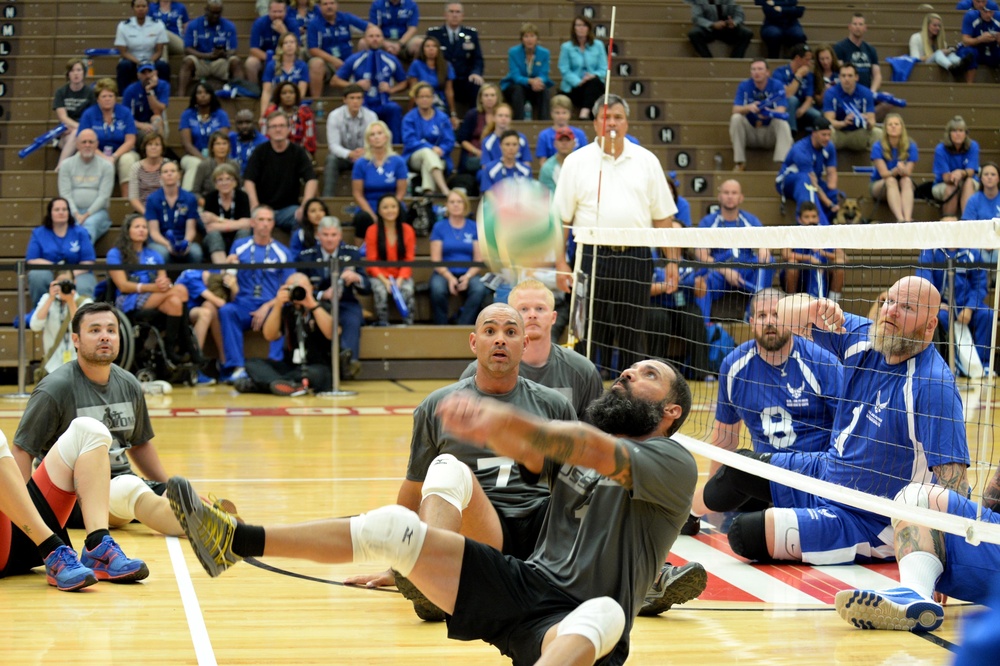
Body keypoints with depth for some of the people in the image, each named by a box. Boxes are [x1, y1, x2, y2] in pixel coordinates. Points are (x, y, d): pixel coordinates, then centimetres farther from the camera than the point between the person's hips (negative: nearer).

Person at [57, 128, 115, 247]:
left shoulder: (106, 166, 7)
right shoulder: (67, 165, 11)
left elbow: (103, 196, -2)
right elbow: (65, 194, 2)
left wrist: (87, 215, -13)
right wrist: (76, 214, -13)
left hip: (96, 211, -1)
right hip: (73, 211, 1)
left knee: (90, 224, -36)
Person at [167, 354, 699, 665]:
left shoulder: (674, 463, -1)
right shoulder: (583, 445, 19)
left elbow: (600, 455, -23)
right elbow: (525, 450, -3)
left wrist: (507, 418, -41)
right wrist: (487, 421, -30)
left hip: (575, 615, -7)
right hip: (522, 585, 7)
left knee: (603, 614, -44)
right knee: (391, 525, -7)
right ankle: (238, 541, 2)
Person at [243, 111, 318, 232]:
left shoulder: (298, 152, 3)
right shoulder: (260, 152, 3)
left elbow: (311, 180, -7)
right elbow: (249, 180, -6)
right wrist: (255, 207, -23)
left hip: (289, 207, 0)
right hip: (264, 208, 0)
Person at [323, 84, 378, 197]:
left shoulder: (371, 116, -10)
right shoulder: (334, 116, -14)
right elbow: (333, 145, -20)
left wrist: (365, 152, -38)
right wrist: (350, 154, -40)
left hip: (363, 157, 1)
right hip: (342, 157, -1)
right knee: (331, 159, -34)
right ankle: (327, 199, -36)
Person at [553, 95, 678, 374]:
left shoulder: (646, 160, 9)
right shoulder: (576, 162, 4)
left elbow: (662, 217, 9)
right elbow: (561, 219, 2)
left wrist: (672, 260, 3)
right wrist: (560, 263, -5)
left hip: (635, 258, 1)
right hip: (593, 255, -1)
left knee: (632, 335, 4)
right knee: (593, 335, 0)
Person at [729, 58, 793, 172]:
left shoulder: (776, 85, -8)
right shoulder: (744, 85, -5)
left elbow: (781, 110, -19)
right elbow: (736, 110, -15)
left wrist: (769, 112, -43)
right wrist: (748, 108, -38)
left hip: (770, 134, -1)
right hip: (750, 132, 1)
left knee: (782, 122, -29)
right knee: (736, 118, -26)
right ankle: (740, 163, -21)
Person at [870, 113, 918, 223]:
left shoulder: (911, 146, -5)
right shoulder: (878, 146, -9)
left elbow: (908, 173, -12)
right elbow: (884, 173, -16)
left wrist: (902, 170, -36)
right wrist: (897, 170, -37)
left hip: (902, 185, 1)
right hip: (880, 186, -1)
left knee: (906, 180, -32)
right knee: (891, 181, -34)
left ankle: (908, 218, -55)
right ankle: (900, 219, -55)